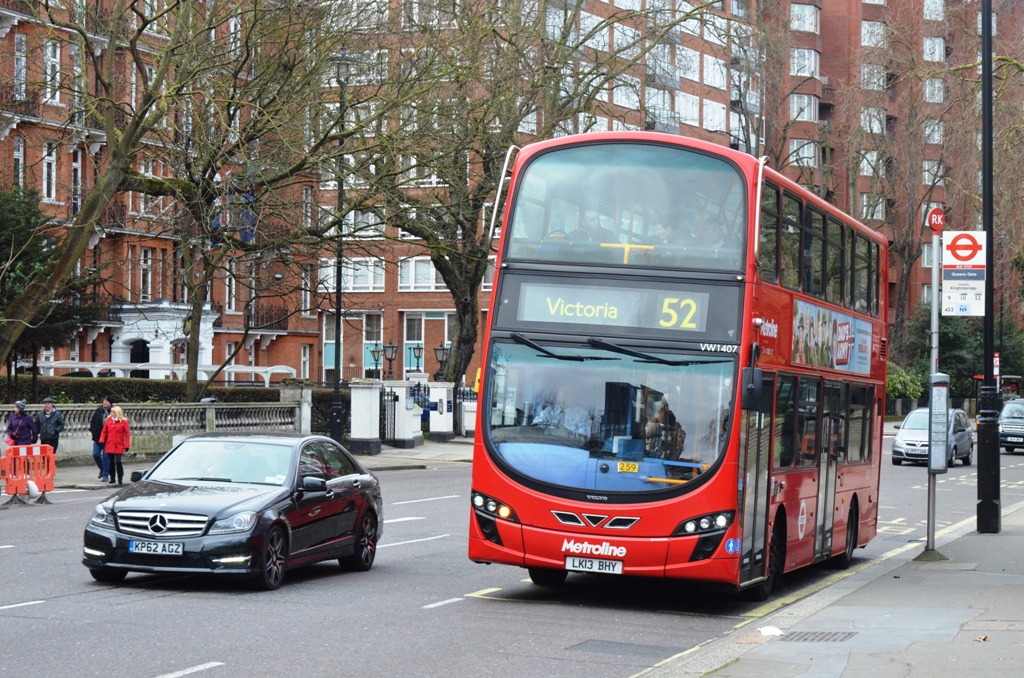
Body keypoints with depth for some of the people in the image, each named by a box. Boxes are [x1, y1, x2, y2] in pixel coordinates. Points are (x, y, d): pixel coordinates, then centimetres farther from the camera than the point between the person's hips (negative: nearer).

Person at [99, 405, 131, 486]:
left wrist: (127, 445, -7)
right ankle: (112, 479, 19)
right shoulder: (108, 420, 7)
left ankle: (120, 479, -3)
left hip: (119, 446, -3)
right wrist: (101, 441, -3)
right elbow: (104, 432, 10)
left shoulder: (123, 421, -1)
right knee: (111, 462, 7)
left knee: (118, 461, -11)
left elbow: (127, 434, -1)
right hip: (110, 445, 3)